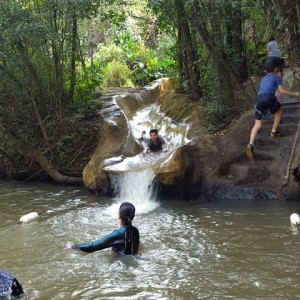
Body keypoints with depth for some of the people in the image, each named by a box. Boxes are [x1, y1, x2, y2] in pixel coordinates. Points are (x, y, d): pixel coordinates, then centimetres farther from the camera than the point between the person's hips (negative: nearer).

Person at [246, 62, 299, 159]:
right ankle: (273, 132, 25)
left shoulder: (263, 79, 35)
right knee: (279, 111, 29)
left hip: (258, 99, 4)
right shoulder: (277, 78, 17)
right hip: (269, 97, -4)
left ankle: (251, 144, -23)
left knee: (257, 124, 0)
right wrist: (295, 94, 13)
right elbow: (282, 91, 3)